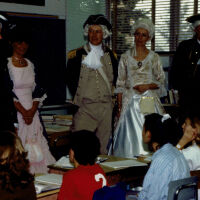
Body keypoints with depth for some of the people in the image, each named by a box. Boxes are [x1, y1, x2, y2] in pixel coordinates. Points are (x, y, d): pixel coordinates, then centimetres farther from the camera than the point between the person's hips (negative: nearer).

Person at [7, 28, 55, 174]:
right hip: (14, 113, -5)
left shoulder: (30, 65, 13)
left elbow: (38, 91, 10)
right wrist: (23, 112, -11)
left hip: (32, 112, 5)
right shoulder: (7, 65, -3)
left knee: (36, 149, 2)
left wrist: (32, 111, -4)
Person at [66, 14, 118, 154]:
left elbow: (115, 79, 18)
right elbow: (70, 79, 4)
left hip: (106, 107, 3)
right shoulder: (77, 54, 2)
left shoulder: (110, 55, 12)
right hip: (85, 107, -3)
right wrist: (78, 97, 1)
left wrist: (110, 95, 9)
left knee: (103, 145, 6)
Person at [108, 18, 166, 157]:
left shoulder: (154, 57, 5)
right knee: (130, 135, -3)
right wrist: (120, 107, 0)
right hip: (130, 102, 0)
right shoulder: (126, 57, 7)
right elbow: (120, 84, 6)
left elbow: (161, 81, 7)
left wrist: (147, 86, -12)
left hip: (149, 102, 0)